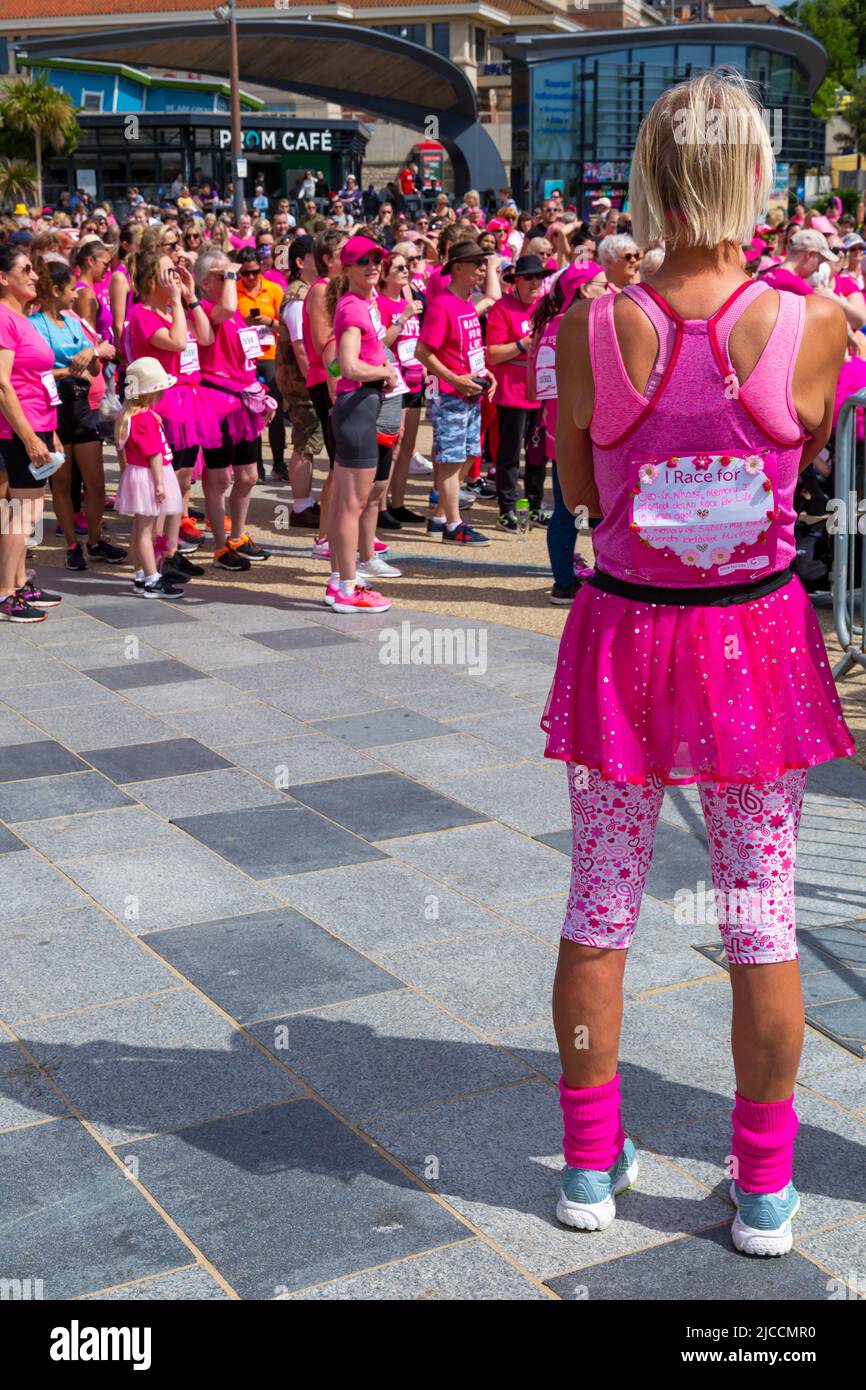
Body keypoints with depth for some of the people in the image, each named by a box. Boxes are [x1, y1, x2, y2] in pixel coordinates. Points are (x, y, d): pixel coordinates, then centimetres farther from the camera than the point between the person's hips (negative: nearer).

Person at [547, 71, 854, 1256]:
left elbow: (578, 490, 1)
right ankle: (764, 1189, 25)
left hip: (624, 640, 0)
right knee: (763, 916, 12)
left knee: (599, 908, 15)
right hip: (757, 643, 0)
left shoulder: (591, 330, -13)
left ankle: (592, 1163, 29)